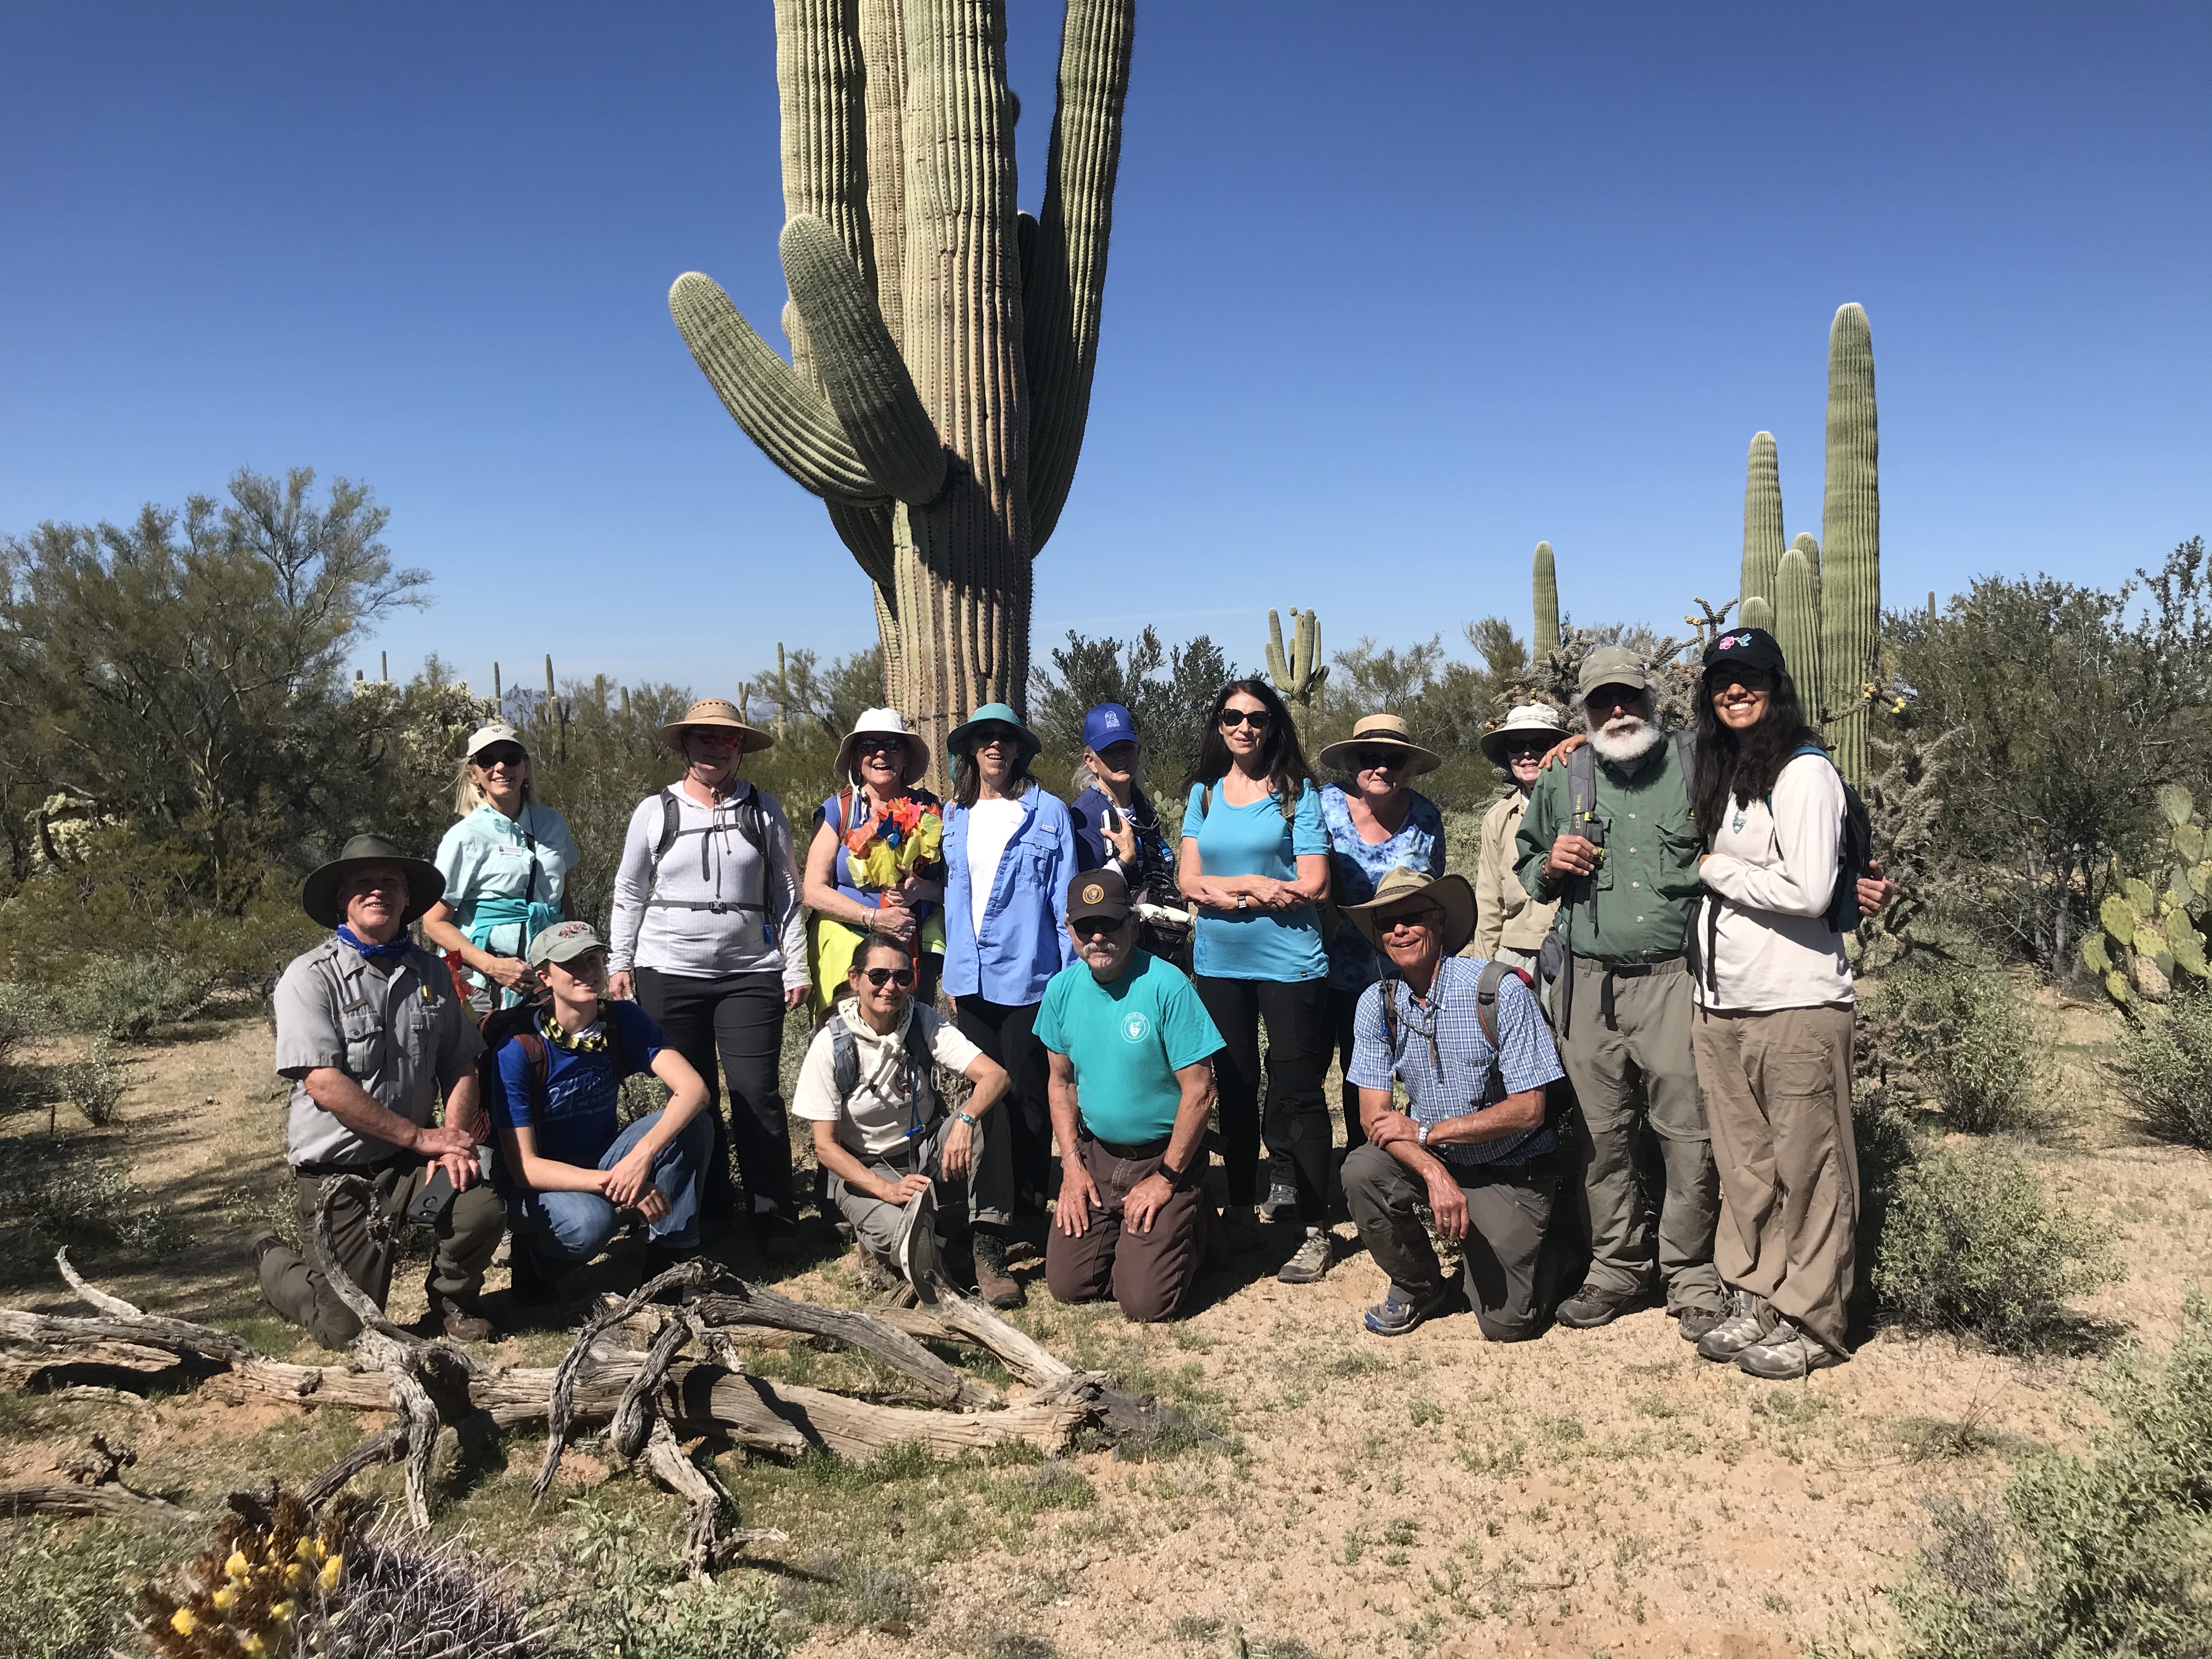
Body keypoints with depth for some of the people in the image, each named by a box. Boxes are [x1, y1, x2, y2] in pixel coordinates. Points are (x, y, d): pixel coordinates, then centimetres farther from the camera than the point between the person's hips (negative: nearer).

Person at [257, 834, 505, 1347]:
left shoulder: (431, 973, 7)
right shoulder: (310, 977, -10)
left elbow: (460, 1068, 7)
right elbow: (325, 1084, -18)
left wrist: (453, 1141, -11)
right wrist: (420, 1136, -17)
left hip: (412, 1165, 4)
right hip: (335, 1171, -4)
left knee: (483, 1209, -26)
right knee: (348, 1330, -3)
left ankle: (452, 1300, 7)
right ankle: (274, 1262, 30)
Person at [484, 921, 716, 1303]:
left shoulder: (624, 1021, -10)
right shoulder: (518, 1050, -22)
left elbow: (692, 1088, -23)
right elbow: (524, 1166, -24)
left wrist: (643, 1155, -39)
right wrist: (612, 1184, -36)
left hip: (603, 1162, 4)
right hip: (541, 1180, -4)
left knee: (694, 1124, -21)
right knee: (591, 1219, -37)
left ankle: (671, 1257, -9)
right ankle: (532, 1261, -2)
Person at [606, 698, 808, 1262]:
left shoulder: (764, 812, 6)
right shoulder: (655, 812, 5)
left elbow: (786, 894, 8)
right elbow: (629, 893, 11)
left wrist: (796, 967, 4)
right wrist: (620, 964, 7)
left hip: (750, 974, -1)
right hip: (669, 976, 1)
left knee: (756, 1095, -6)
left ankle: (777, 1226, 1)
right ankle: (710, 1215, 21)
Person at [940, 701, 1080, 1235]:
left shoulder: (1048, 813, -2)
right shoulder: (955, 816, 11)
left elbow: (1065, 898, -3)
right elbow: (952, 896, 14)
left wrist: (1072, 973, -6)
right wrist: (952, 972, 11)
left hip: (1027, 975, -4)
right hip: (972, 979, 4)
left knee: (1028, 1094, 1)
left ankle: (1030, 1211, 10)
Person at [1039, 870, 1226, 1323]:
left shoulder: (1166, 985, -19)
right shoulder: (1062, 988, -2)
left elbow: (1199, 1090, -17)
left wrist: (1166, 1179, -14)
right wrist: (1072, 1163, 0)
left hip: (1164, 1154, -5)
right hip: (1095, 1154, 5)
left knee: (1144, 1302, -11)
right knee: (1066, 1285, -1)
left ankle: (1184, 1229, 19)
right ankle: (1118, 1233, 28)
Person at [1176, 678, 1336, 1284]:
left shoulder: (1297, 792, -2)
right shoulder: (1203, 793, 9)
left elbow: (1312, 884, -11)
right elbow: (1190, 881, 1)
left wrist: (1226, 891, -11)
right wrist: (1257, 884, -14)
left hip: (1289, 963, -4)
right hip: (1219, 963, 4)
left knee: (1297, 1094, -2)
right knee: (1235, 1090, 14)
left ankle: (1316, 1231, 6)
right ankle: (1240, 1211, 28)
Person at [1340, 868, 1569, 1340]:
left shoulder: (1502, 991, -20)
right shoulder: (1378, 1003, -7)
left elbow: (1528, 1109, -20)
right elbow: (1375, 1115, -9)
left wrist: (1424, 1132, -21)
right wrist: (1434, 1173, -27)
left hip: (1511, 1170, -3)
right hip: (1429, 1158, 4)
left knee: (1506, 1322, -10)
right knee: (1362, 1171, -27)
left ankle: (1530, 1243, 24)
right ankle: (1418, 1288, 1)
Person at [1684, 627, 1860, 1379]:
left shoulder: (1804, 771, -9)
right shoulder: (1719, 774, 15)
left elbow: (1807, 891, -18)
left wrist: (1714, 869, -8)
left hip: (1797, 1005, -7)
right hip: (1722, 1005, 7)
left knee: (1806, 1168, 2)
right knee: (1742, 1167, 13)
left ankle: (1810, 1323, 13)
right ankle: (1753, 1301, 25)